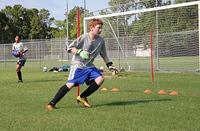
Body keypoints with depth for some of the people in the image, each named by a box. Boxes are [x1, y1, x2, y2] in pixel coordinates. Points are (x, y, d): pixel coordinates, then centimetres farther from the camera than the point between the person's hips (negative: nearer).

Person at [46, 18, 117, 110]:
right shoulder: (83, 38, -15)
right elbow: (70, 48, -14)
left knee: (100, 79, -13)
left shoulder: (101, 40, 1)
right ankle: (52, 103, -9)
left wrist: (109, 65, 16)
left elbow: (103, 54, 17)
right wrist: (79, 52, -29)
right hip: (78, 65, -6)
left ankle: (82, 97, 3)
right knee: (70, 84, -18)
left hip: (89, 66, 6)